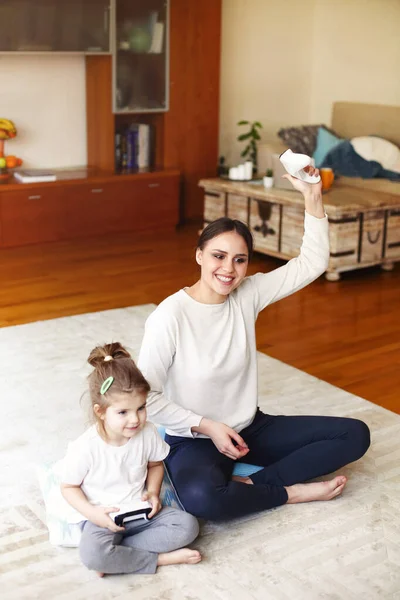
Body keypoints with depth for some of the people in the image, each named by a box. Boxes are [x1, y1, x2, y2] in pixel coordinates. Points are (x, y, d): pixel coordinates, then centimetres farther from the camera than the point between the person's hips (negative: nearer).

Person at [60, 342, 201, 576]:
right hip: (103, 516, -4)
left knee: (188, 525, -17)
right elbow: (69, 487, -6)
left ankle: (115, 553, -17)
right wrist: (93, 514, -20)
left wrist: (153, 492, -7)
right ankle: (159, 558, -16)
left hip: (140, 510, 4)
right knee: (92, 554, -35)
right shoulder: (85, 448, -21)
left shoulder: (148, 433, -10)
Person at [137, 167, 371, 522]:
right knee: (202, 497, -40)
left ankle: (251, 484, -13)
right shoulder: (170, 316, -19)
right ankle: (291, 491, -12)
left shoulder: (248, 295, -4)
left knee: (355, 434, -4)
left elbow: (312, 263, -3)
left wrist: (313, 198, -13)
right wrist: (207, 426, -19)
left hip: (250, 428, 6)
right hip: (194, 440, -6)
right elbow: (146, 396, -16)